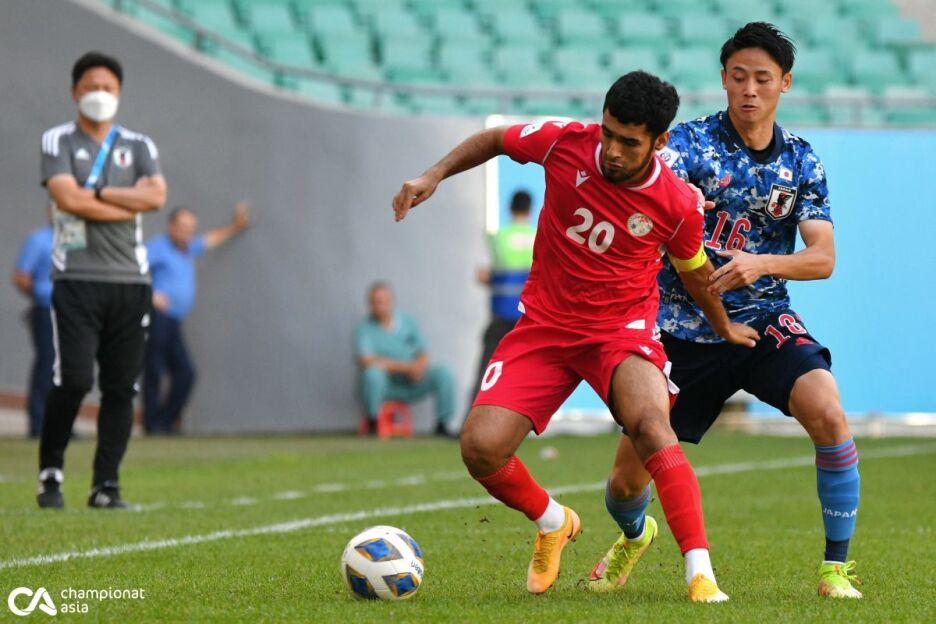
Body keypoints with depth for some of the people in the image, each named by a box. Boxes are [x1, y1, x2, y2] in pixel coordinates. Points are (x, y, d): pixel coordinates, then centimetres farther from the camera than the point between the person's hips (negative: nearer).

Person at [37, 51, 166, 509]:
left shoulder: (138, 146, 13)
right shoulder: (58, 142, 4)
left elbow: (156, 196, -5)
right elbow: (67, 198, -13)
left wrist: (98, 192, -9)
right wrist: (128, 203, -7)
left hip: (129, 281, 4)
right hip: (77, 279, -4)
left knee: (121, 387, 1)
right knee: (74, 380, -13)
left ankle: (106, 485, 6)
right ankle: (50, 473, 4)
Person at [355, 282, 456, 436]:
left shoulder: (408, 321, 8)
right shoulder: (364, 329, -7)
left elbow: (423, 355, 7)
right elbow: (365, 361, -22)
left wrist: (419, 367, -18)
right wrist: (405, 367, -21)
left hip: (411, 383, 4)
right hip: (383, 384, -4)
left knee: (443, 373, -15)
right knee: (373, 373, -37)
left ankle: (442, 424, -7)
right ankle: (373, 422, -14)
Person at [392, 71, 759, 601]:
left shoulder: (679, 205, -13)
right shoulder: (564, 143, -13)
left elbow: (695, 270, 9)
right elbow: (494, 140, 8)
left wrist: (723, 327, 24)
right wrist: (435, 175, -3)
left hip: (623, 328, -2)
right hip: (544, 325, 2)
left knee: (651, 424, -33)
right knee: (481, 448, -14)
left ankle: (701, 574, -32)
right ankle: (552, 524, 19)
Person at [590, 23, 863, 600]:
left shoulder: (802, 162, 1)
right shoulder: (692, 142, -7)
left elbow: (822, 258, -7)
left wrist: (761, 263, -26)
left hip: (765, 322, 1)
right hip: (684, 329, -1)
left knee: (829, 415, -27)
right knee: (629, 477, 2)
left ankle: (837, 567, -13)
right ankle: (633, 536, 41)